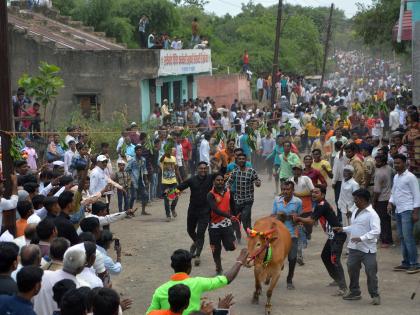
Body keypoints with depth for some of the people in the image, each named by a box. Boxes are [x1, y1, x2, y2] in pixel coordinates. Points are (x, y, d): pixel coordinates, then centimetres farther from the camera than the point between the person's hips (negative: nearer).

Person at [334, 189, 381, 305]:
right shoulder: (356, 212, 12)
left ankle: (375, 295, 7)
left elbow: (376, 231, -24)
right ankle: (354, 292, 29)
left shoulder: (372, 214, -15)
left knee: (371, 272, -4)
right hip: (354, 248, 8)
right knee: (352, 270, 15)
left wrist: (361, 238, -30)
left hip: (367, 249, -8)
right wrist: (343, 229, 12)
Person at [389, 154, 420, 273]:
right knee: (402, 237, 9)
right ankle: (406, 263, 14)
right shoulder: (396, 177, 15)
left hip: (407, 211, -8)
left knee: (408, 237, -12)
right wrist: (390, 203, 5)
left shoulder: (410, 177, -9)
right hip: (398, 211, 8)